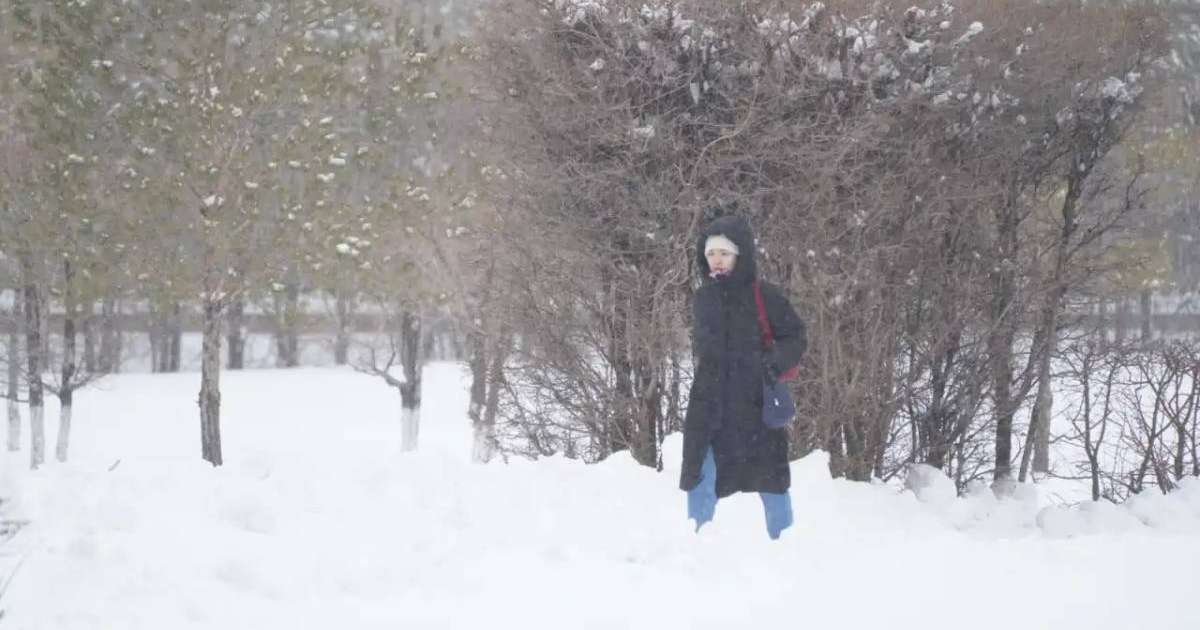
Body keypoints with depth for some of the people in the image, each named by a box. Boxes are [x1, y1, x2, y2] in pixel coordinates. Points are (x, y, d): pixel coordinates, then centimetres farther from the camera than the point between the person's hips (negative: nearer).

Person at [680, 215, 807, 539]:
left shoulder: (764, 296, -6)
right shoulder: (703, 299, 8)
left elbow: (796, 338, -4)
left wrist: (776, 360, -21)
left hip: (755, 403, -4)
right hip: (709, 404, 4)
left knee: (770, 477, 1)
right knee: (700, 478, 2)